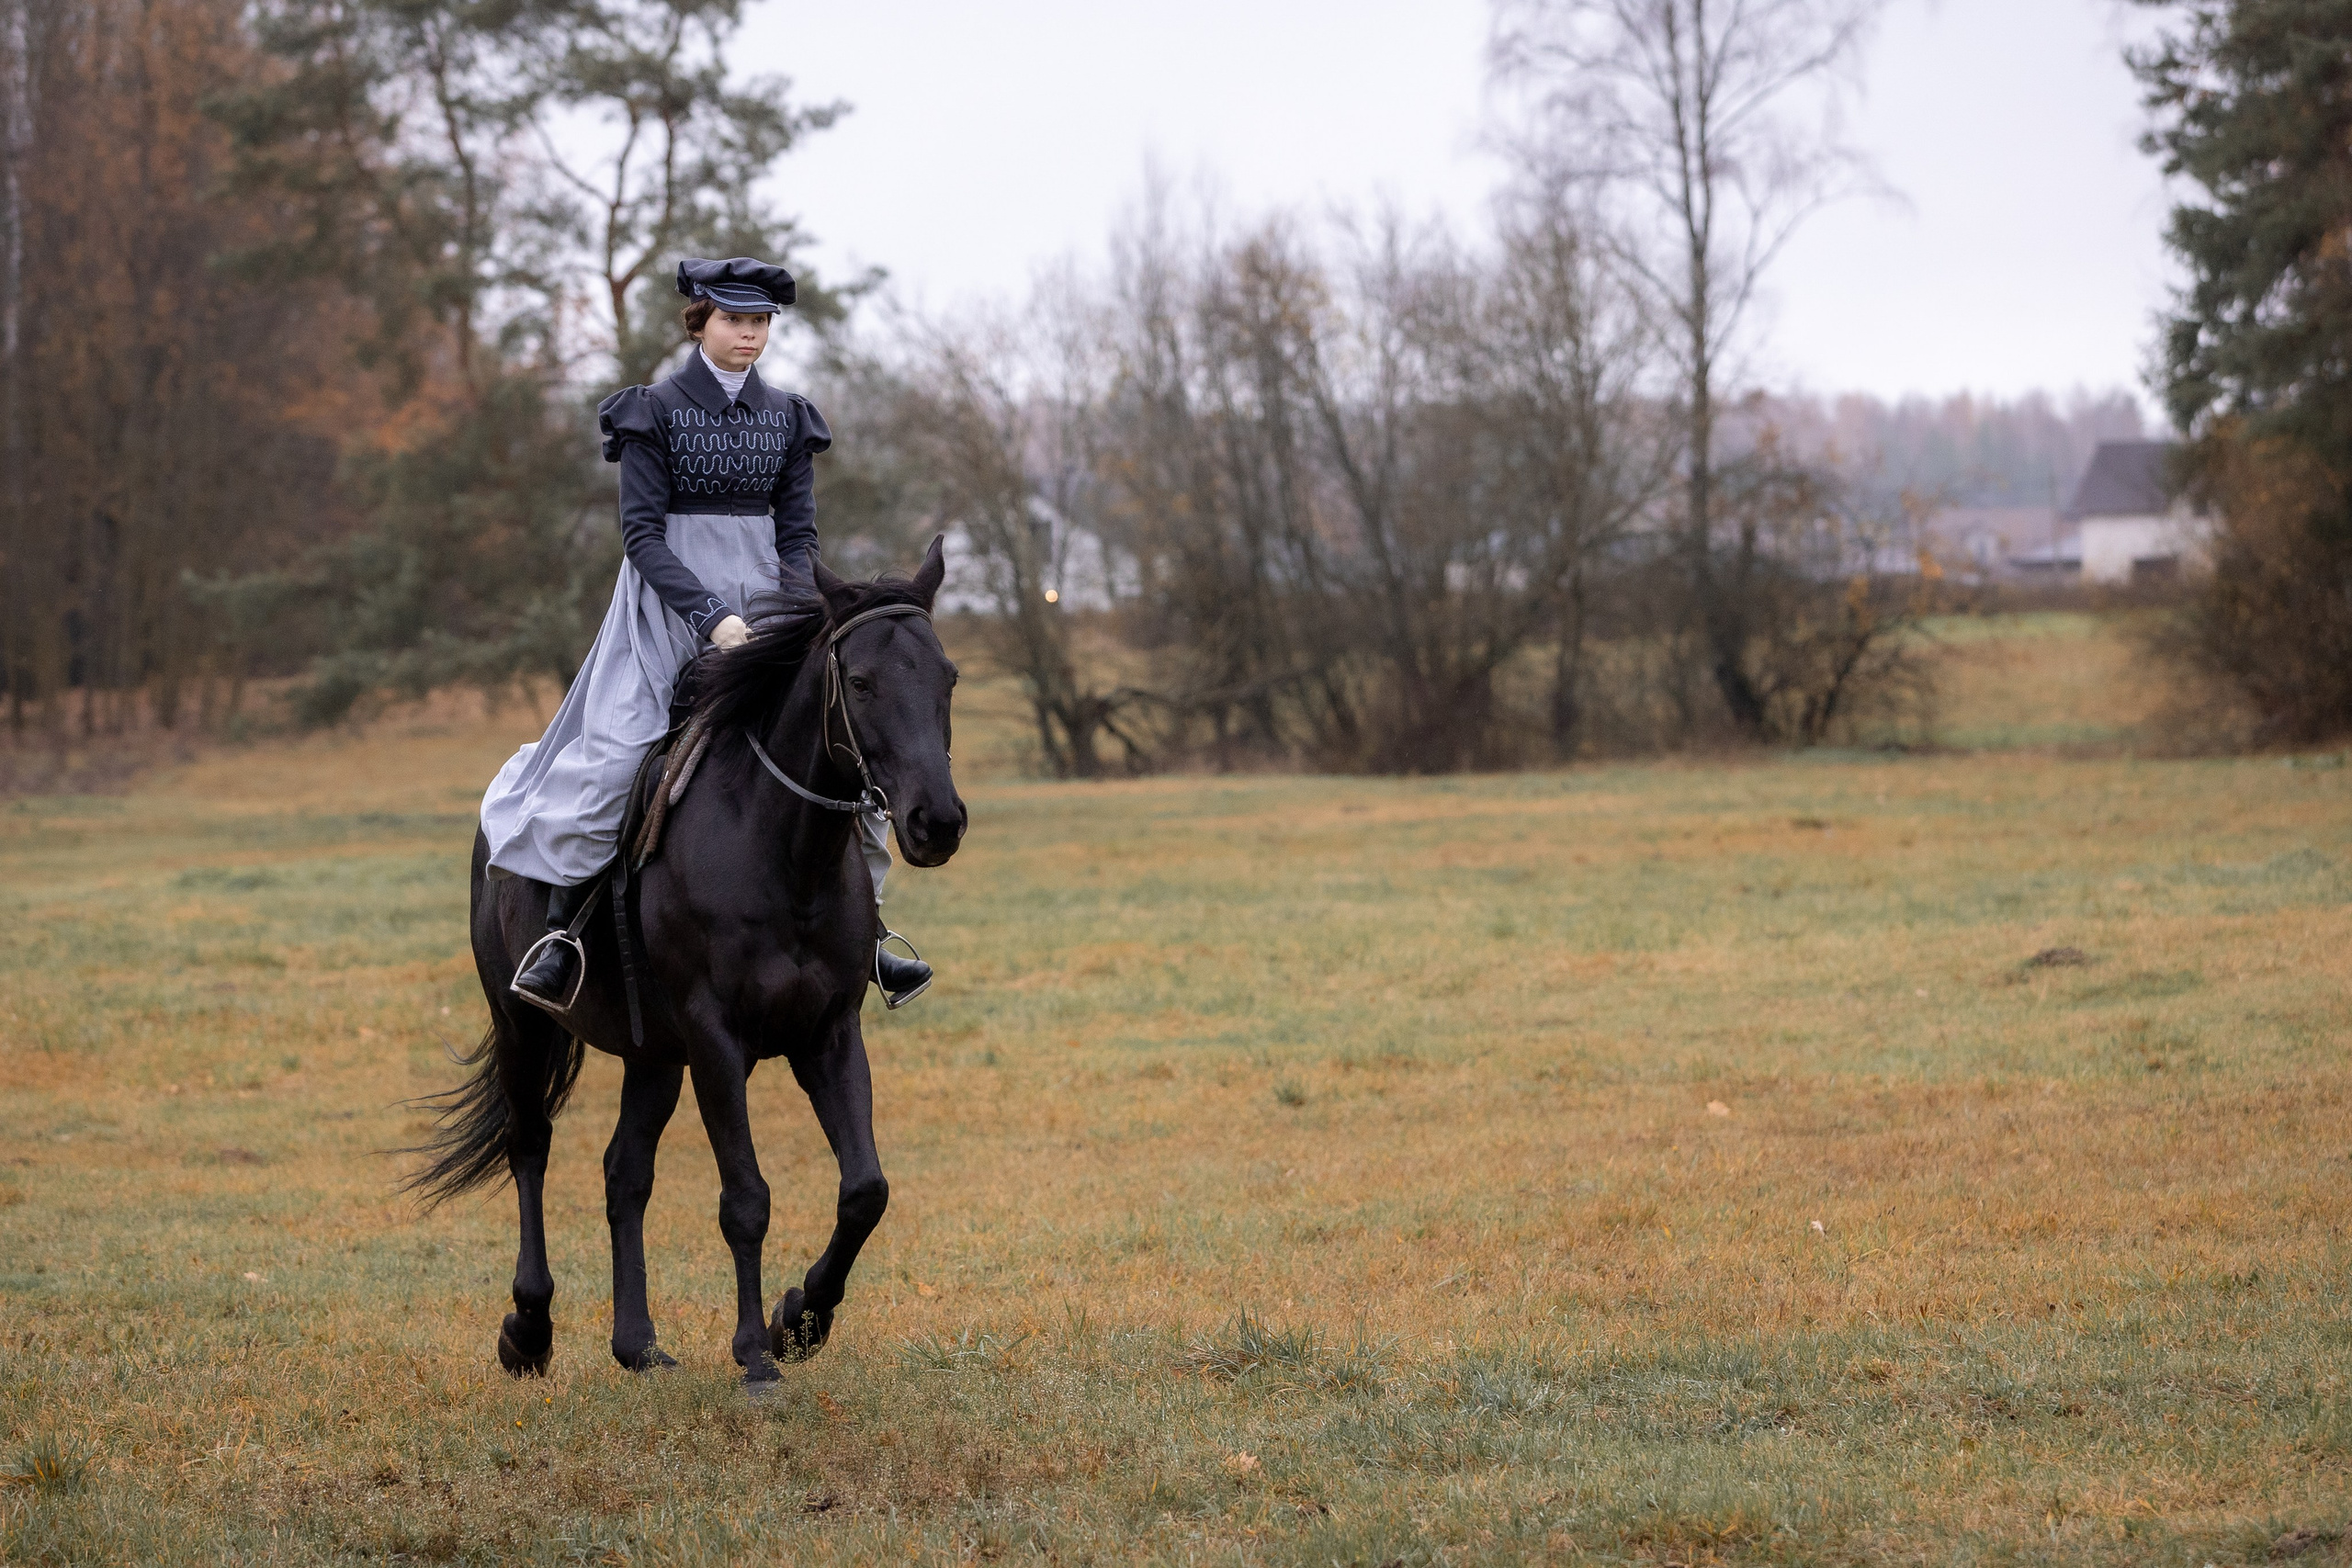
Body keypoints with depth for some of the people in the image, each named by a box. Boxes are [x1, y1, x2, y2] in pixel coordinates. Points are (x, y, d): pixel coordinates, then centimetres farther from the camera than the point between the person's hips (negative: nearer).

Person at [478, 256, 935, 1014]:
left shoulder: (787, 418, 9)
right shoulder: (655, 412, -5)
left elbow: (798, 531, 10)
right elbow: (641, 532, -10)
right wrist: (709, 616, -20)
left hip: (764, 601, 5)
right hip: (671, 604, -4)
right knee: (613, 753, -20)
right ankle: (560, 929, -13)